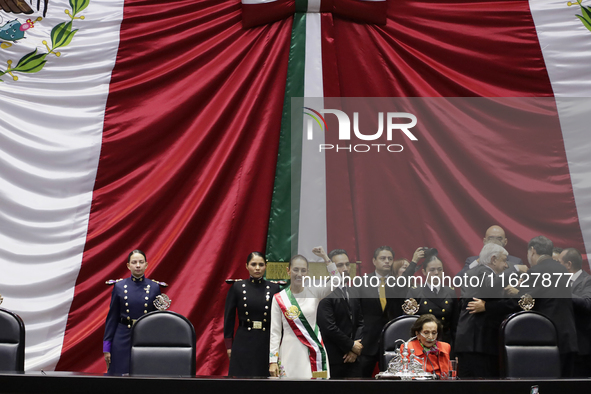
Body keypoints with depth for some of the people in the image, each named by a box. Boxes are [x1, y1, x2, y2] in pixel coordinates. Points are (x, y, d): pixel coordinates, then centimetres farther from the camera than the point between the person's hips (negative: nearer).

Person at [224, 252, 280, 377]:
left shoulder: (274, 288, 3)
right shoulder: (237, 287, 2)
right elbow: (229, 318, 4)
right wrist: (229, 346, 1)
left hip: (266, 342, 1)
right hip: (243, 342, 0)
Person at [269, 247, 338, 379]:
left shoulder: (314, 292, 4)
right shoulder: (279, 298, 1)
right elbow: (275, 332, 1)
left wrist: (325, 257, -13)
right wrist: (273, 360, -4)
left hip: (313, 351, 1)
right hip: (290, 352, -1)